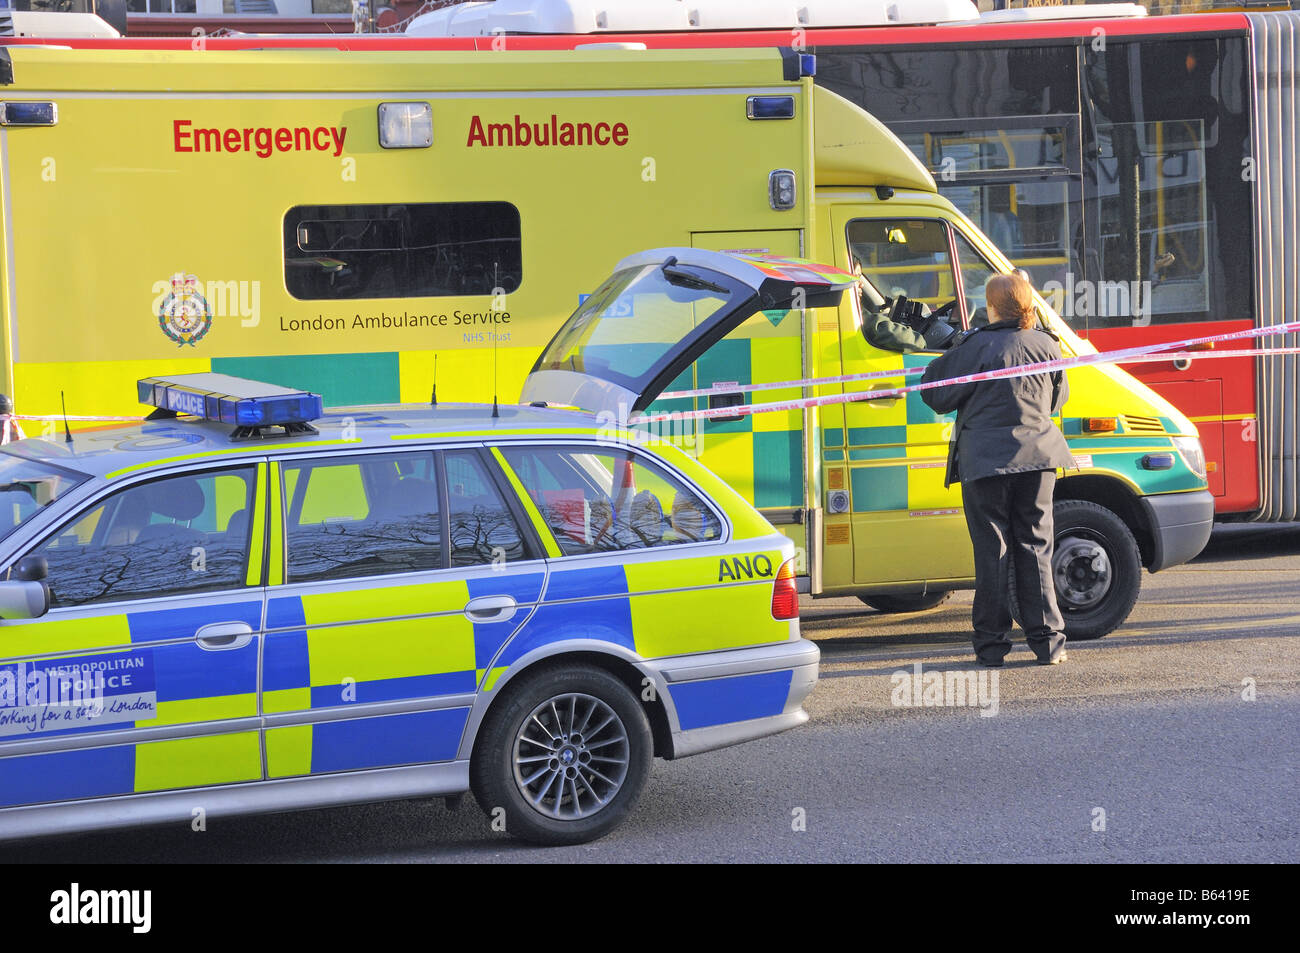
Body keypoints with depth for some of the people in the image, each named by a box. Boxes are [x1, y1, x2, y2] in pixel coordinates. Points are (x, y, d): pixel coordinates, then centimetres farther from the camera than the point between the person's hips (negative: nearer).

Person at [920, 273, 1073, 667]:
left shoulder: (976, 346, -9)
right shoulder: (1046, 346, 4)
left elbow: (938, 397, -3)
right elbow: (1057, 399, 18)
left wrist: (937, 366, 16)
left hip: (986, 459, -3)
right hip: (1038, 457, 3)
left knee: (991, 550, 3)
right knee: (1035, 547, 9)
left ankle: (991, 644, 5)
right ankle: (1047, 641, 6)